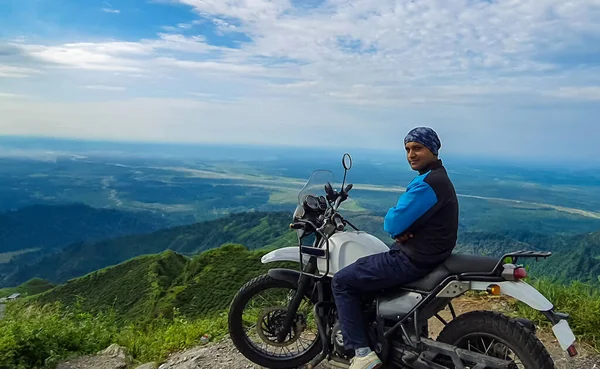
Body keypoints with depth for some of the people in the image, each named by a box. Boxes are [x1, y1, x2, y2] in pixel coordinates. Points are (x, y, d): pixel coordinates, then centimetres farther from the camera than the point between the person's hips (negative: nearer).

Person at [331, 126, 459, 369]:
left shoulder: (428, 183, -21)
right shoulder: (437, 177, 14)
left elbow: (392, 223, -24)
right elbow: (409, 218, 16)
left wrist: (393, 222, -1)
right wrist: (400, 231, -6)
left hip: (414, 260, -11)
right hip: (421, 253, 11)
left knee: (341, 282, -6)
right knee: (360, 268, 27)